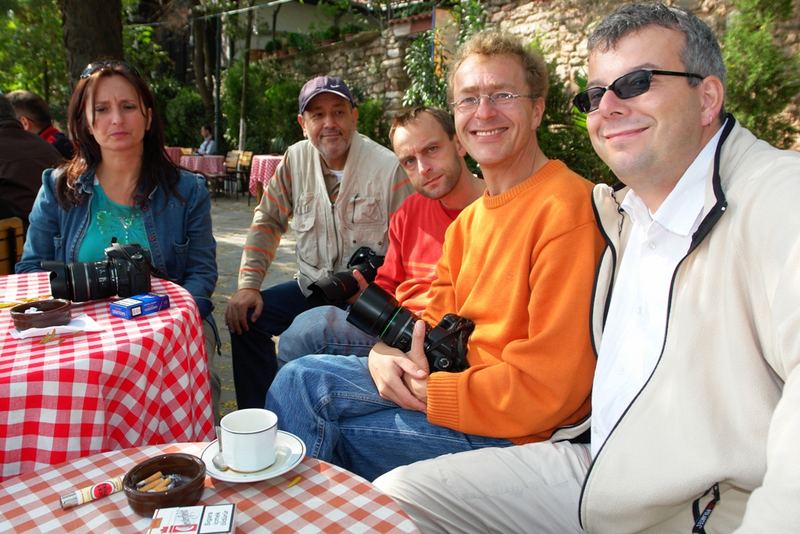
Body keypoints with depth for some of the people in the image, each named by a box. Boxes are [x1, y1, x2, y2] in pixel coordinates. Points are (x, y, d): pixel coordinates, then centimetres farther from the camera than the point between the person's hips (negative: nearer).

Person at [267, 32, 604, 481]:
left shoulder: (566, 209, -20)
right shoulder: (469, 219, 11)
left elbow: (550, 388, -22)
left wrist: (428, 389, -16)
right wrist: (387, 353, -9)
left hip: (516, 430, -8)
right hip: (453, 384, 8)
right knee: (302, 379, -1)